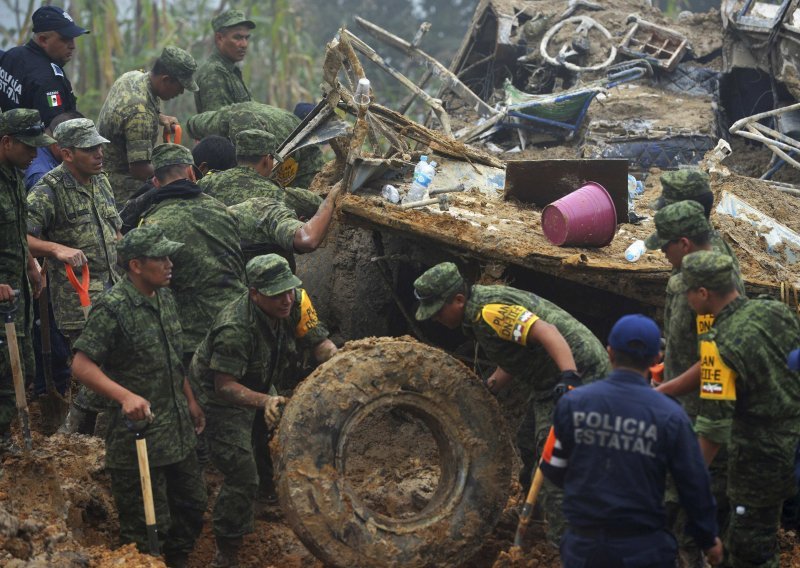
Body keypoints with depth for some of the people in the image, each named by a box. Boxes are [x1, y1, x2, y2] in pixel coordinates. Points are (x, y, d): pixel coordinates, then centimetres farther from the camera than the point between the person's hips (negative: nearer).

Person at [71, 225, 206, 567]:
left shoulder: (164, 297, 7)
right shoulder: (112, 308, -18)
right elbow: (81, 365, -22)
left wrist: (189, 399, 20)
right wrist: (126, 396, -33)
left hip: (177, 431, 8)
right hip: (138, 435, -8)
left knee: (192, 505, 19)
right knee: (147, 526, -2)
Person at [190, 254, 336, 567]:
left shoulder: (296, 302, -17)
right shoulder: (235, 328, -37)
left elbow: (321, 345, -11)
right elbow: (224, 386, -37)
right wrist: (264, 401, -51)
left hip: (258, 387, 8)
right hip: (222, 398, -7)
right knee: (242, 476, -13)